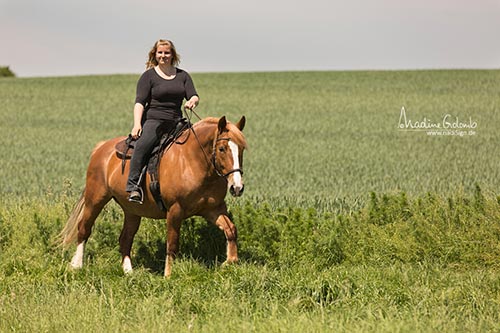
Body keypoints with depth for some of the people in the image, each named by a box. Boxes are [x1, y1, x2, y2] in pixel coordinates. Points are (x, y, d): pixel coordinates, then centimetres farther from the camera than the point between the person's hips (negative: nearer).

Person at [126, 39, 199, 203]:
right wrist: (137, 124, -19)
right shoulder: (149, 76, 4)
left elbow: (194, 96, 9)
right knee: (142, 145, -32)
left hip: (176, 122, 5)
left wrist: (192, 101, -18)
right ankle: (133, 186, -37)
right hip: (153, 120, -5)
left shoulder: (182, 76, 16)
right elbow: (140, 102, -4)